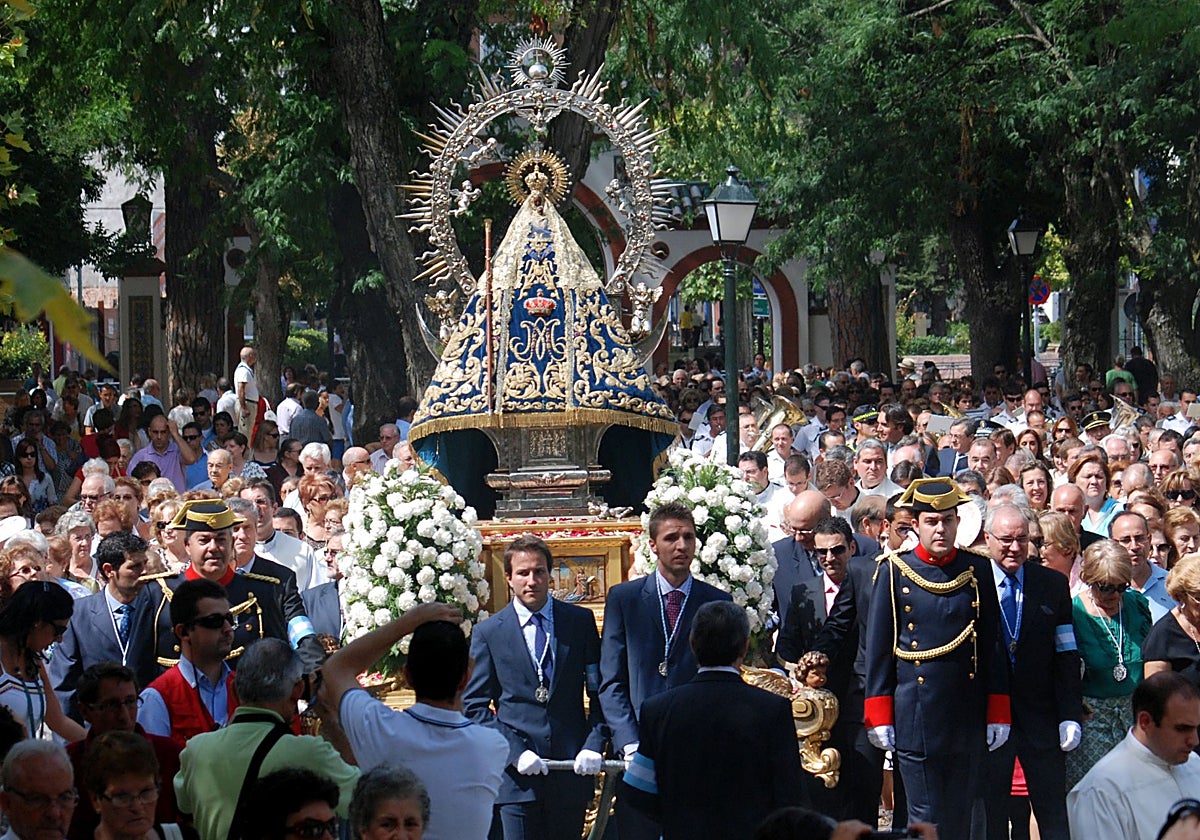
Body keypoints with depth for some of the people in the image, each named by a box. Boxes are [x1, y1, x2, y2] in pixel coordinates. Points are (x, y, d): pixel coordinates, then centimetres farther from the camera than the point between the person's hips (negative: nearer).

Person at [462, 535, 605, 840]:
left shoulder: (580, 621, 8)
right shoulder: (488, 632, 3)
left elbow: (600, 691, 8)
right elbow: (474, 707, 2)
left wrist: (593, 746, -7)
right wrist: (515, 753, -11)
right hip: (517, 774, -1)